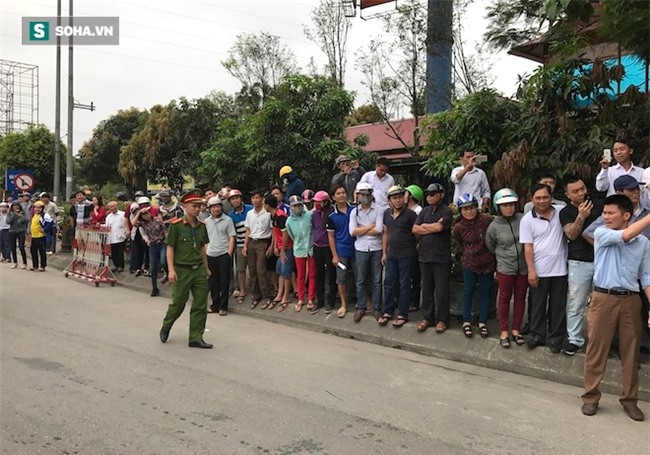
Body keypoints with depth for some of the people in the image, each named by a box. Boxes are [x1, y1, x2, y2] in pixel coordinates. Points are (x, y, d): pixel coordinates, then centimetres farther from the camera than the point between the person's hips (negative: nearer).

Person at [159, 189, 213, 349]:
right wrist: (171, 270, -14)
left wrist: (206, 268, 17)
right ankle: (165, 328, 36)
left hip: (199, 270, 5)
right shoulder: (176, 225, -9)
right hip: (182, 270, -5)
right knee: (178, 304, 8)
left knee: (200, 306, 5)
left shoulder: (201, 226, 7)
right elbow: (170, 248, -8)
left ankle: (196, 338, 15)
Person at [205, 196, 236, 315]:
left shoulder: (227, 220, -2)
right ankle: (215, 304, 22)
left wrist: (230, 253, -11)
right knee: (213, 281, 10)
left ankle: (223, 306, 10)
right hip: (210, 255, 4)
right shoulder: (207, 222, 10)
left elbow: (232, 237, -4)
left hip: (224, 254, -4)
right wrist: (204, 251, 7)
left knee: (224, 281, 2)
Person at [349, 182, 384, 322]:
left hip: (376, 249, -1)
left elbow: (379, 230, -13)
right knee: (361, 281, 8)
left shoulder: (378, 210, -2)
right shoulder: (354, 212, 4)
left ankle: (376, 308, 16)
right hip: (361, 250, 1)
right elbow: (353, 232, -7)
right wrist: (370, 226, -8)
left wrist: (361, 230, -6)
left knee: (376, 280, 6)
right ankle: (361, 307, 19)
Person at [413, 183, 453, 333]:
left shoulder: (446, 211, -4)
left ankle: (442, 319, 12)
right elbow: (415, 229, 3)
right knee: (426, 288, 11)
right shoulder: (424, 211, 13)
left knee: (442, 290, 1)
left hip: (441, 257, -5)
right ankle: (427, 317, 21)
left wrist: (424, 226, -3)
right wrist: (432, 228, -7)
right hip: (424, 255, 5)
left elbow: (439, 227, -20)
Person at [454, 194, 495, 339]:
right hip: (469, 263, 0)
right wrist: (471, 253, 11)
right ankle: (466, 321, 19)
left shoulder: (487, 221, -15)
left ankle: (482, 322, 20)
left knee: (485, 291, 8)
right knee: (468, 290, 8)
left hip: (487, 263, 0)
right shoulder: (458, 227, -10)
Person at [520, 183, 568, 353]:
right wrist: (531, 270, -10)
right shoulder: (527, 220, -4)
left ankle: (555, 337, 23)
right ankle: (537, 334, 26)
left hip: (559, 269, 1)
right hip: (539, 270, -1)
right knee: (538, 305, 11)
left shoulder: (561, 212, -1)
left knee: (558, 305, 11)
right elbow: (528, 247, -6)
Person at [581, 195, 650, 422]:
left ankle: (629, 399, 24)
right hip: (604, 299, -2)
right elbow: (625, 235, -21)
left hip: (631, 301, 2)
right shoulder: (601, 234, -2)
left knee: (630, 353, 10)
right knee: (596, 350, 3)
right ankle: (590, 396, 14)